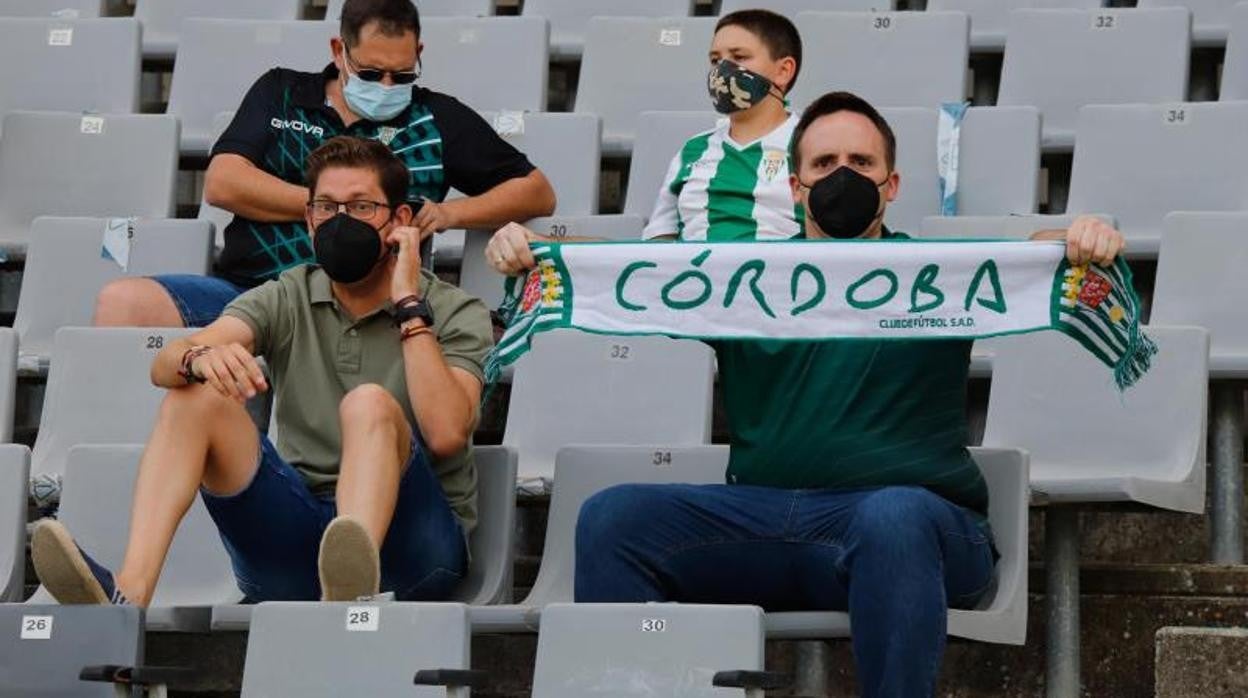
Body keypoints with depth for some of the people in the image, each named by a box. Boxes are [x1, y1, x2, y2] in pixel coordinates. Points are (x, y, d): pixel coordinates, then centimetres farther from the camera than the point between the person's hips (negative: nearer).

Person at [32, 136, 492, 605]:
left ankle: (349, 592, -58)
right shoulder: (286, 300, 12)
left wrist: (409, 305, -13)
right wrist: (199, 358, -31)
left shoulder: (455, 314, 3)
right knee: (196, 394, -14)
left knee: (369, 403, -29)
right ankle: (128, 594, -37)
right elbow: (165, 366, -6)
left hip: (411, 541, -3)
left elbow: (446, 433, -18)